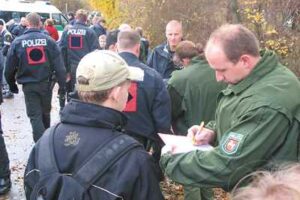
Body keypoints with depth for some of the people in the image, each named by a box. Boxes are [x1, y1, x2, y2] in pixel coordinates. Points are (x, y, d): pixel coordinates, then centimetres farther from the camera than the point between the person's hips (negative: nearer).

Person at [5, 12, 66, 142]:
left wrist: (12, 84, 15)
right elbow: (59, 65, -7)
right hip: (45, 83, 2)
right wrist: (62, 85, -2)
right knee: (45, 113, 21)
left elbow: (10, 67, 0)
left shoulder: (17, 42, -5)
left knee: (35, 116, 3)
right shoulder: (48, 40, -4)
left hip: (28, 85, -2)